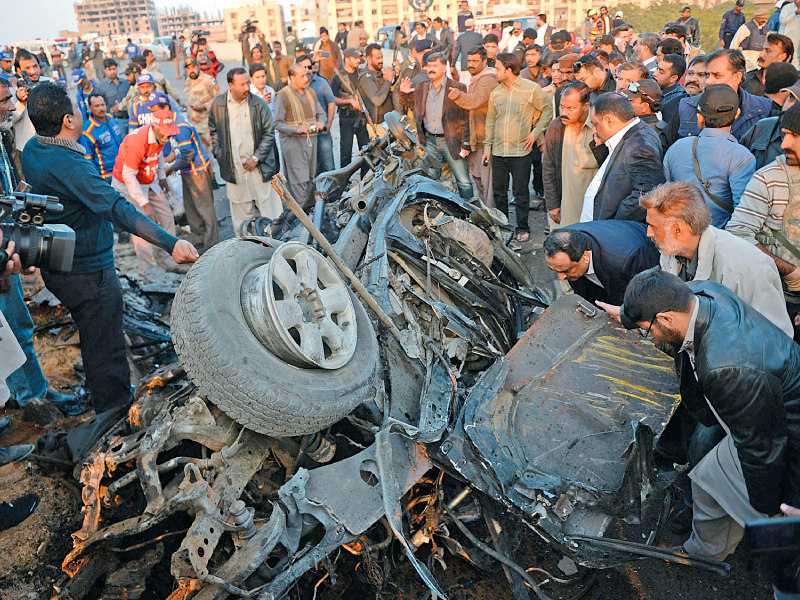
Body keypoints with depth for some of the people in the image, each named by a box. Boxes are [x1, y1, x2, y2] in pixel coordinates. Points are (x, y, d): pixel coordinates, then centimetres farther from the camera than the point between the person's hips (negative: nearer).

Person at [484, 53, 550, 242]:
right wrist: (487, 147, 12)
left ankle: (522, 227, 16)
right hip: (498, 151, 5)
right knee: (498, 191, 11)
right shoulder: (495, 93, 8)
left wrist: (535, 133, -6)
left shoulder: (531, 89, -5)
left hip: (521, 151, -4)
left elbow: (547, 110, 2)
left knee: (521, 192, 2)